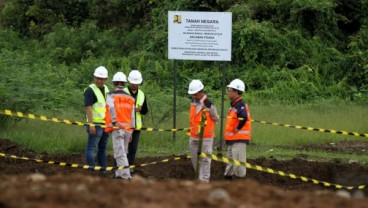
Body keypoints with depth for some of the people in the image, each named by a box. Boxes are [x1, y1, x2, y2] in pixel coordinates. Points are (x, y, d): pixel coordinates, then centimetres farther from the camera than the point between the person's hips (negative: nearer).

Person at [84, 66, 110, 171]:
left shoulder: (106, 89, 15)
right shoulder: (90, 90, -10)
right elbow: (88, 108, -17)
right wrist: (91, 125, -25)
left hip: (106, 124, 8)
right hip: (96, 125, -8)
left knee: (102, 149, 13)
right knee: (91, 148, -8)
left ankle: (103, 170, 17)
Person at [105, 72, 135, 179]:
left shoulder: (111, 96, 1)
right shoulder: (130, 98, 14)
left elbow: (112, 108, -18)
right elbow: (132, 116, 13)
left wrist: (114, 121, -26)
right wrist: (131, 132, 18)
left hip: (117, 127, -5)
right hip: (128, 128, 5)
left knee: (120, 153, -6)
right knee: (123, 151, 17)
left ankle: (126, 174, -14)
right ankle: (119, 173, 22)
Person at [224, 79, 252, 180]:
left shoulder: (241, 105, -18)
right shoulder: (234, 105, 14)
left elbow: (244, 117, -38)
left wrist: (237, 129, -25)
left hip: (239, 139, -10)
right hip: (232, 139, 10)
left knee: (238, 163, -7)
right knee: (230, 162, 18)